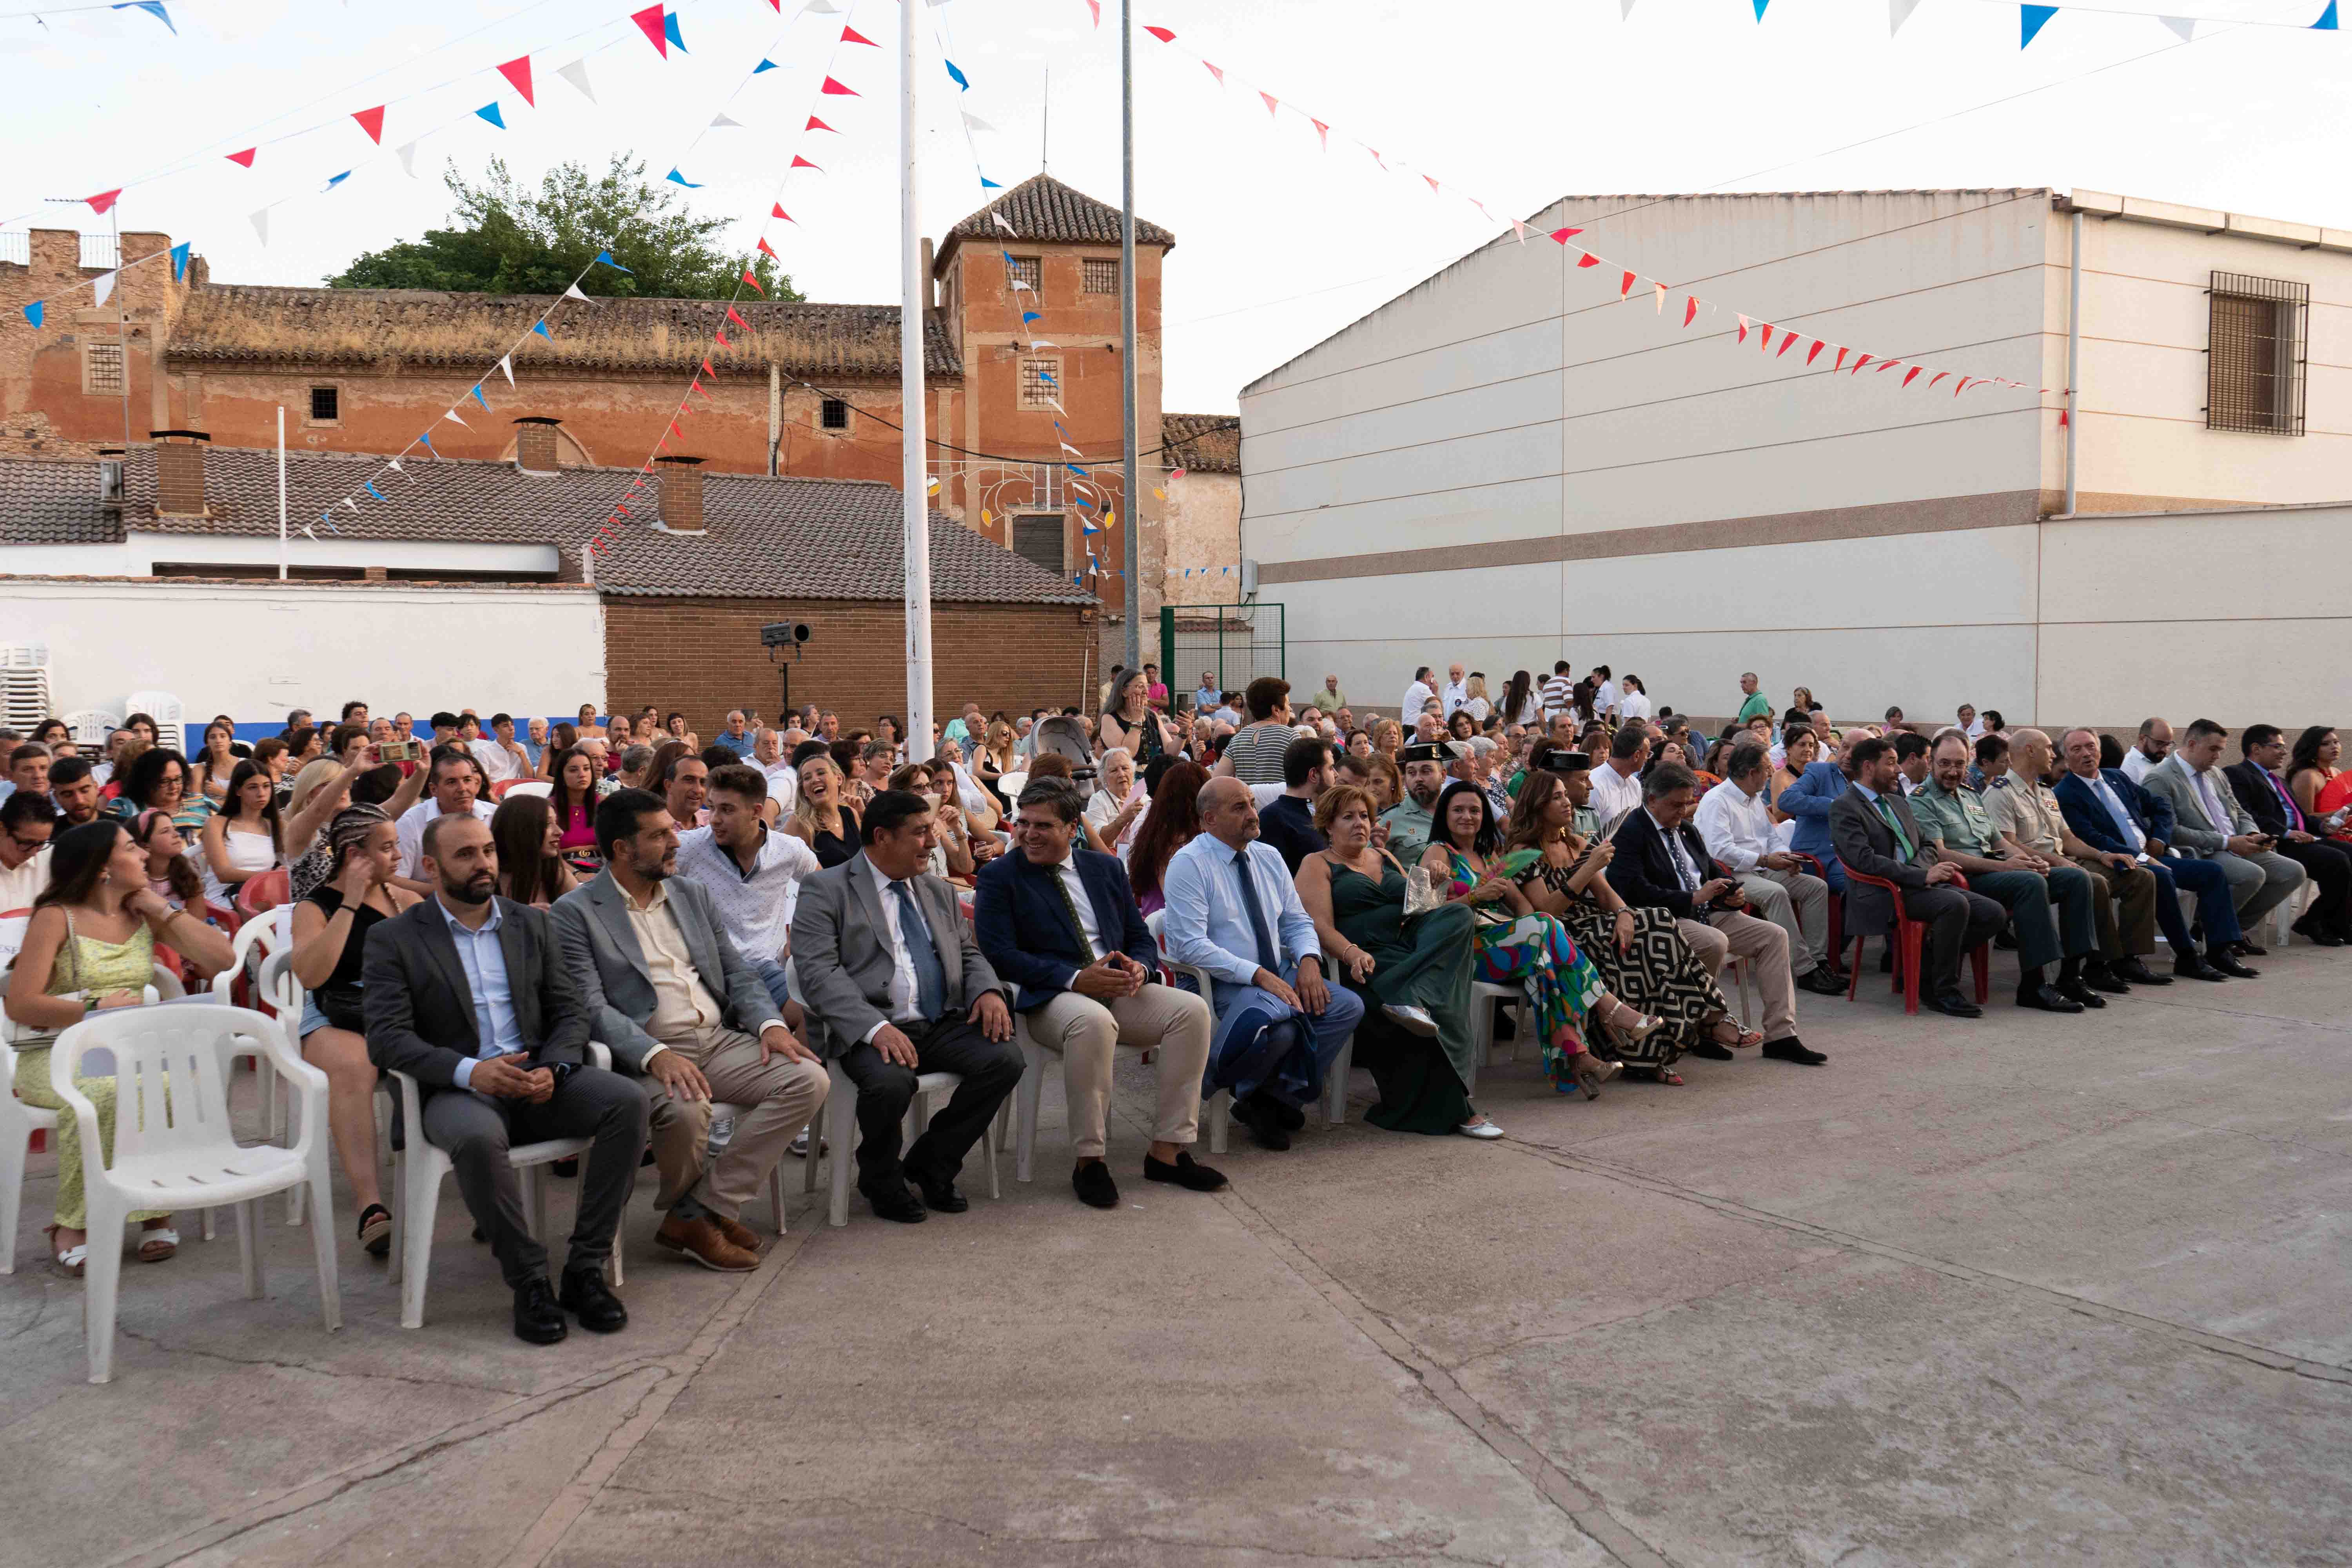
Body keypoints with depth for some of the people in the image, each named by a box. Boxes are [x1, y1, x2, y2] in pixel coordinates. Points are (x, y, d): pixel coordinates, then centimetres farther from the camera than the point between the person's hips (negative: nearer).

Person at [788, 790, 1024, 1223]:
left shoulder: (939, 891, 22)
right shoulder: (825, 890, 0)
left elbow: (968, 953, 24)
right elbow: (818, 971, -12)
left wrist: (988, 990, -2)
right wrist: (874, 1027, -27)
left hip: (942, 1025, 6)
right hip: (868, 1030, -6)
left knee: (1006, 1059, -19)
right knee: (891, 1081, -35)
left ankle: (930, 1163, 3)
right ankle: (881, 1181, -2)